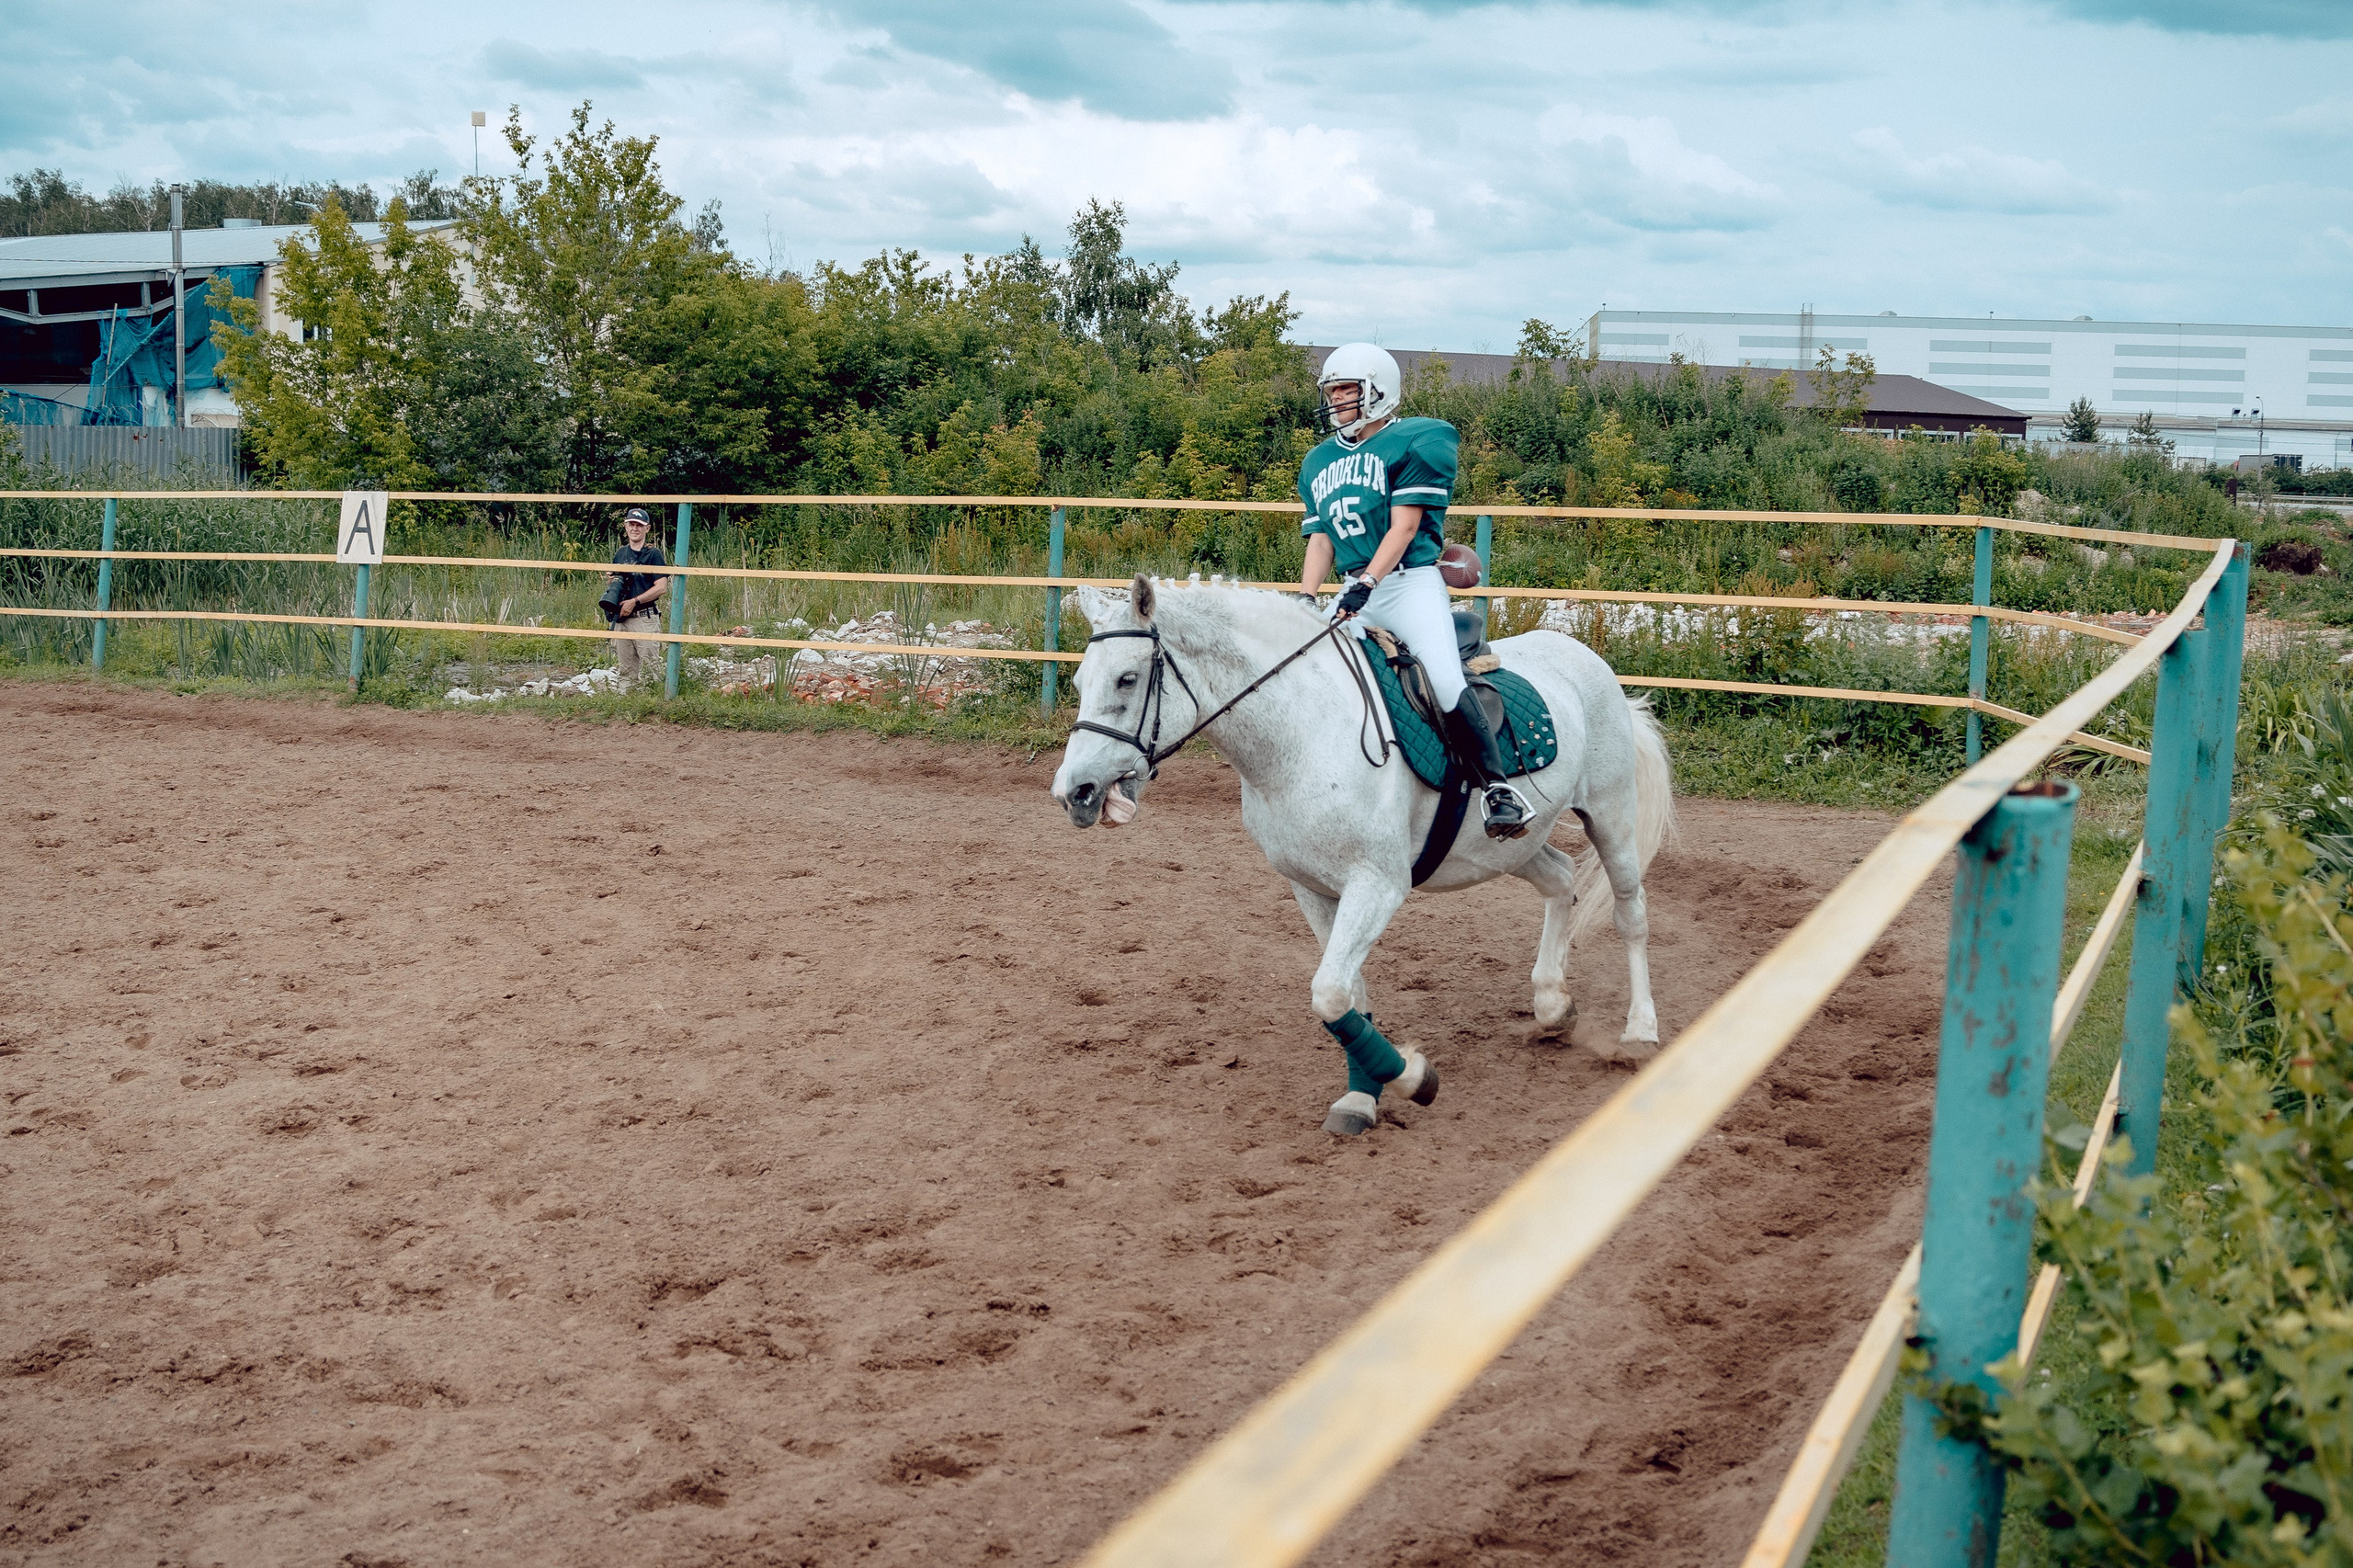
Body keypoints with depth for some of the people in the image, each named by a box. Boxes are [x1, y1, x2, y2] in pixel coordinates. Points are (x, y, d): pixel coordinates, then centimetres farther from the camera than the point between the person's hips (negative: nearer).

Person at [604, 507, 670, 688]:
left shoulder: (653, 554, -4)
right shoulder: (620, 554, 15)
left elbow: (661, 588, -11)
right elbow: (612, 583, 26)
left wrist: (634, 602, -15)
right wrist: (610, 581, 1)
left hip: (645, 619, -6)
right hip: (621, 619, 6)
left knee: (649, 667, -8)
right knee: (626, 670, 8)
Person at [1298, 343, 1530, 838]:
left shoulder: (1412, 444, -4)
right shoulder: (1320, 463, 18)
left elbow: (1404, 527, -11)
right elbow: (1320, 539, 15)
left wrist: (1366, 583, -21)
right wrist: (1305, 600, -1)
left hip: (1411, 582, -7)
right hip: (1356, 592, 7)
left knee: (1445, 683, -25)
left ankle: (1499, 789, -18)